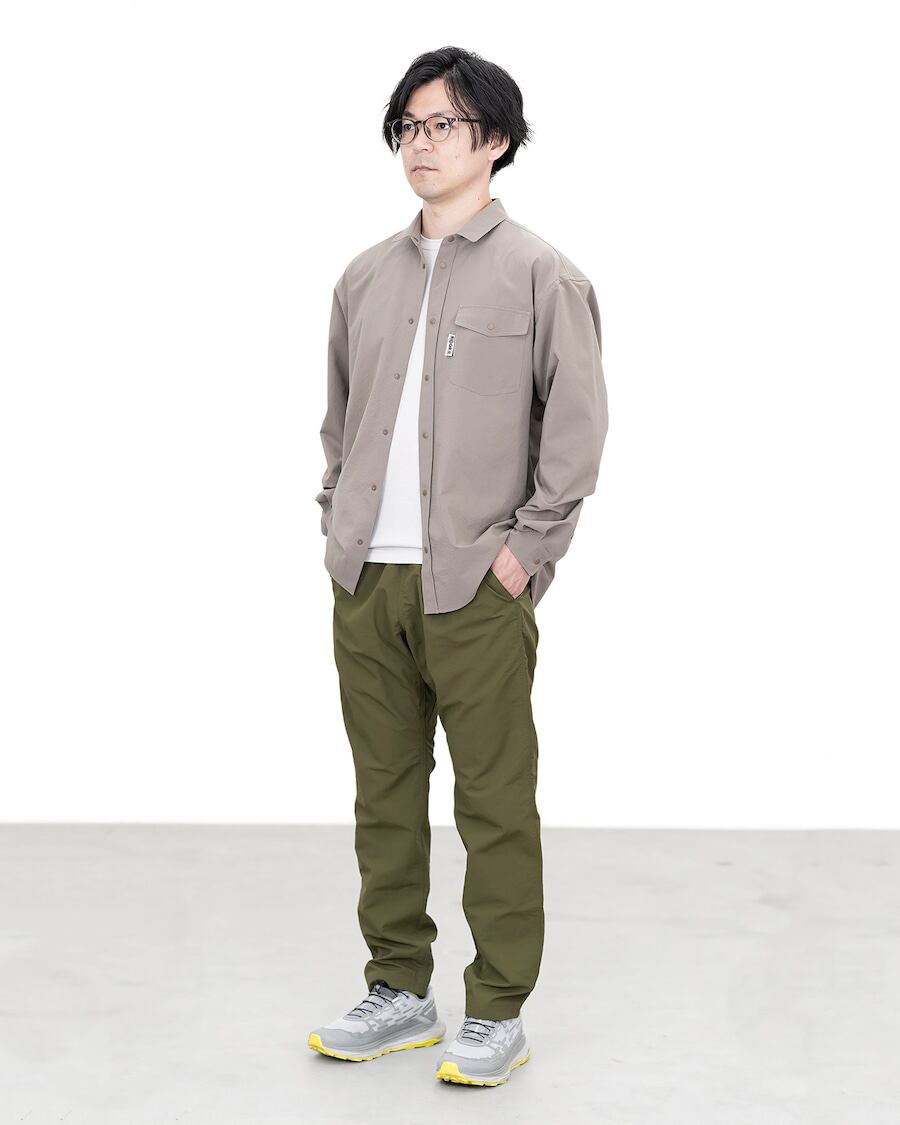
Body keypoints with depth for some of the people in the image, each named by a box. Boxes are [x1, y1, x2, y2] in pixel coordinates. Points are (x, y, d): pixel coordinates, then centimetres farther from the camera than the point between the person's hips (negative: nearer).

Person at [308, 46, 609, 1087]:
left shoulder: (539, 274, -2)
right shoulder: (365, 278, 14)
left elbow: (578, 420, -5)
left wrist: (528, 545, -9)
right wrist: (337, 525, 10)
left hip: (478, 589, -5)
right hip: (366, 583, 5)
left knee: (495, 806, -1)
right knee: (384, 796, 12)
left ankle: (497, 1014, 11)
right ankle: (398, 992, 24)